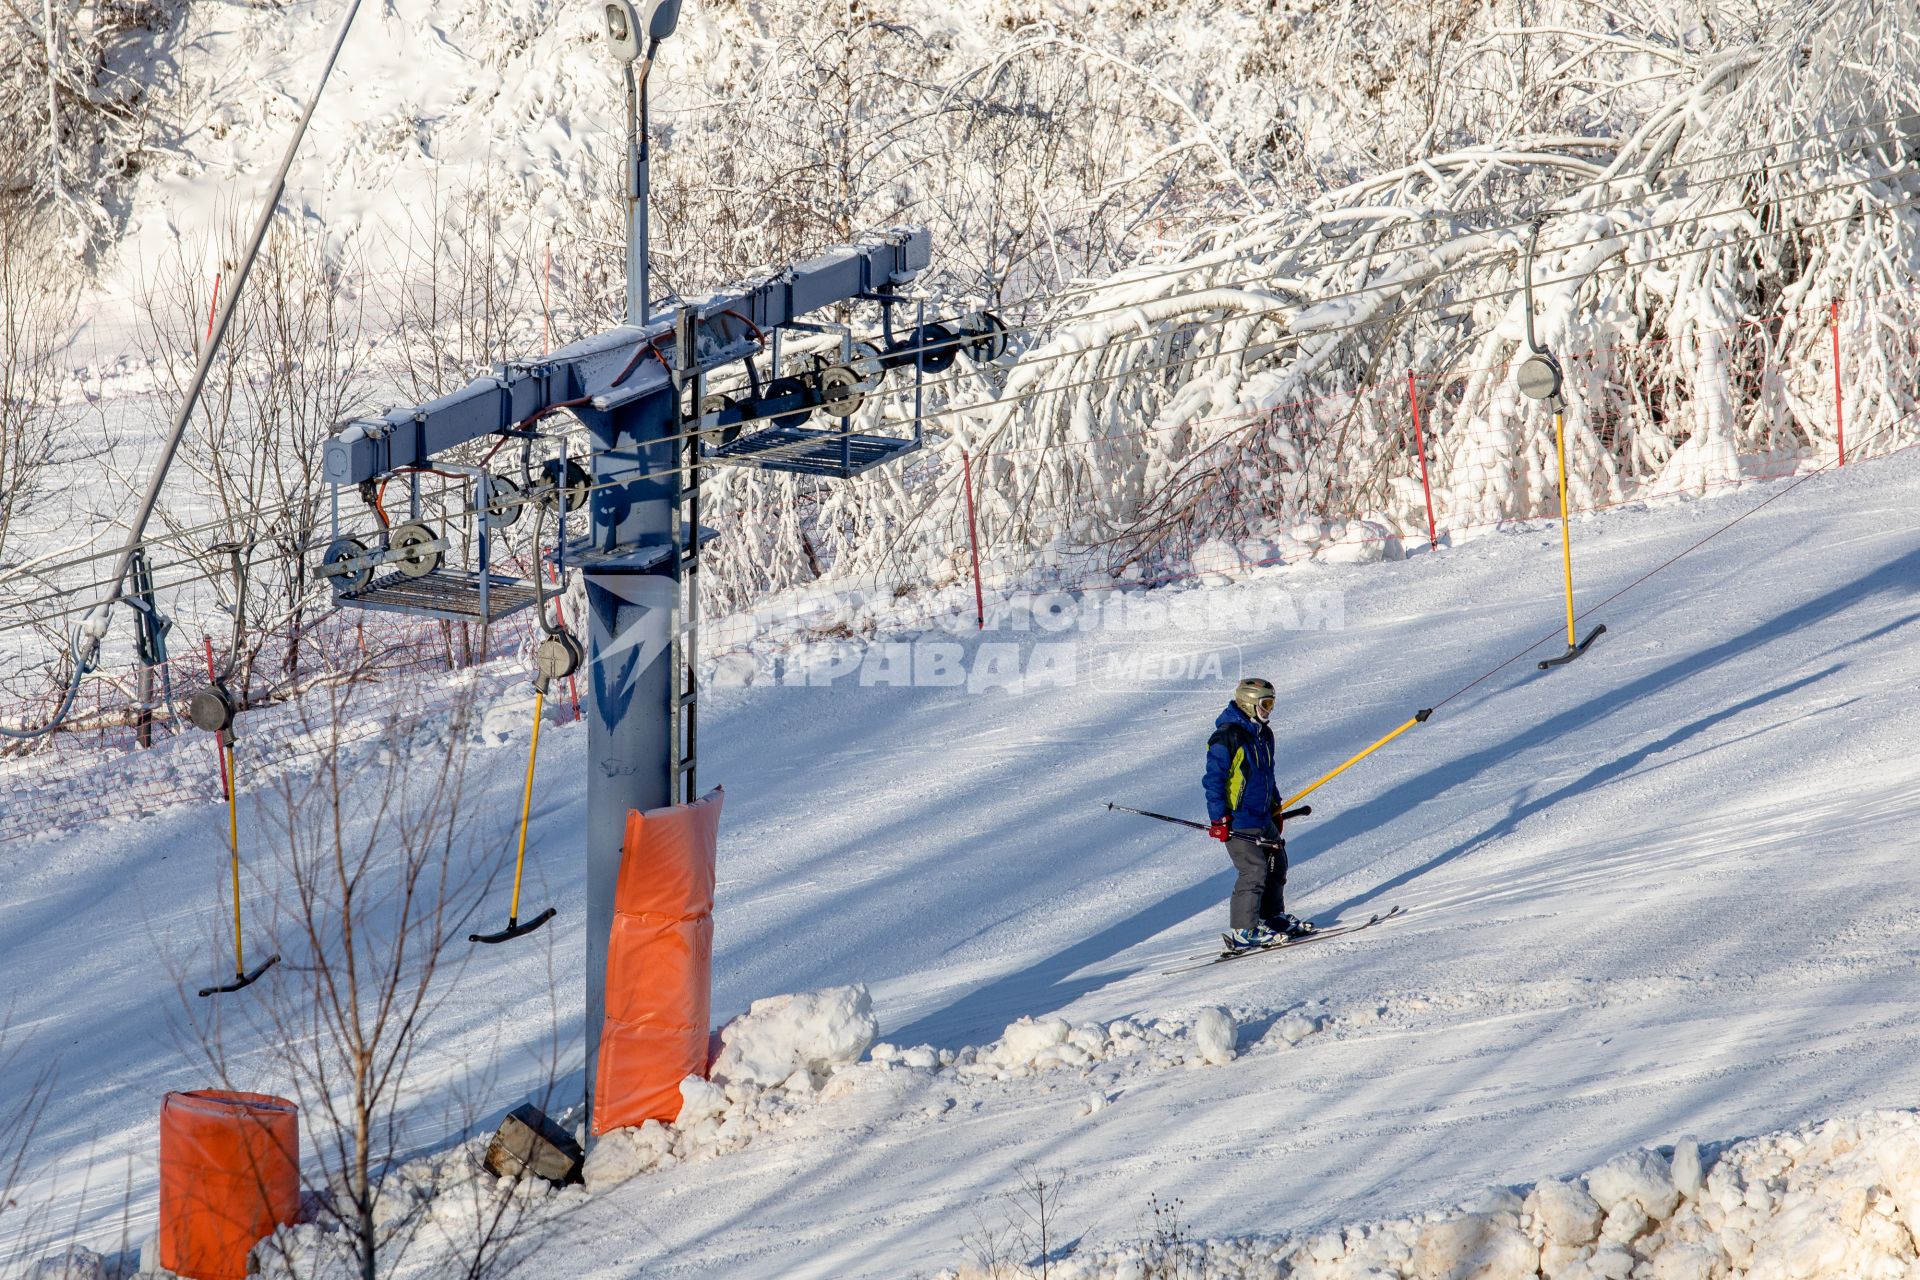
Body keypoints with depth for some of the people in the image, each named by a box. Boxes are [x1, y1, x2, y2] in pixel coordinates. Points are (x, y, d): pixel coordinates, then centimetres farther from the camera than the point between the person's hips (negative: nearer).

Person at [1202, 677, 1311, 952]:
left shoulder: (1263, 734, 10)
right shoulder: (1227, 738, -18)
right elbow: (1214, 779, -18)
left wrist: (1275, 806, 26)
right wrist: (1219, 819, -19)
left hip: (1263, 818, 9)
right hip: (1238, 821, -9)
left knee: (1276, 864, 16)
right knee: (1254, 871, -13)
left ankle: (1273, 917, 32)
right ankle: (1242, 932, -9)